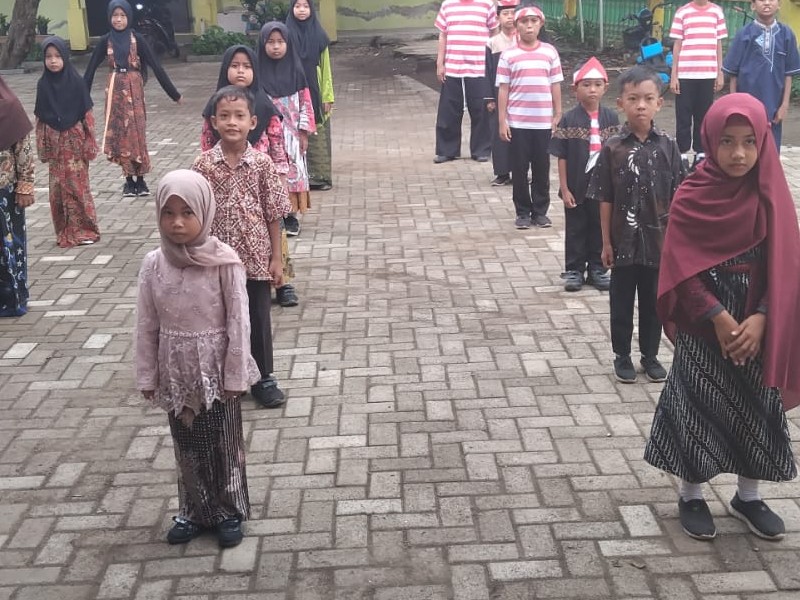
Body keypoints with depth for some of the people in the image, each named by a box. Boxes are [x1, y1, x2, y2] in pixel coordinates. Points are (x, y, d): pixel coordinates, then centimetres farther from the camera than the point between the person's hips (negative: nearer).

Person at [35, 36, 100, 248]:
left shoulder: (75, 81, -5)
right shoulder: (43, 84, 3)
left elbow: (87, 114, -4)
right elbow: (39, 118, 7)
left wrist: (90, 144, -7)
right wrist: (42, 147, 4)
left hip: (74, 141, -3)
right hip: (55, 143, 3)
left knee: (78, 185, -1)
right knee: (57, 187, 5)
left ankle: (84, 229, 9)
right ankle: (65, 231, 14)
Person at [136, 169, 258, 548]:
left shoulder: (224, 262, -16)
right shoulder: (153, 265, -6)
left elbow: (238, 322, -12)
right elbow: (147, 325, 1)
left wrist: (235, 375, -11)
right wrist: (147, 375, 3)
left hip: (215, 369, -3)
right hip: (176, 372, 3)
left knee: (224, 444, 11)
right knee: (187, 445, 17)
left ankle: (230, 512, 29)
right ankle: (194, 511, 34)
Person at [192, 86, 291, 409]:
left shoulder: (262, 163, -7)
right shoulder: (203, 165, -7)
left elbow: (273, 214, -3)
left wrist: (276, 258, -3)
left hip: (256, 258, 0)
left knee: (258, 319, 11)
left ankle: (264, 378, 27)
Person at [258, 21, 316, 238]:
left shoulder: (295, 69, -1)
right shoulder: (258, 72, -4)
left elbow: (305, 101, 2)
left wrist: (304, 132, -1)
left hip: (291, 133, 1)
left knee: (292, 171, 4)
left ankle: (291, 214, 13)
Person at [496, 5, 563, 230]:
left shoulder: (550, 52, 3)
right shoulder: (508, 55, -1)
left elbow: (555, 86, 7)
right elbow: (503, 89, 0)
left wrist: (558, 116, 6)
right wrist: (502, 121, -4)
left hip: (543, 122, 1)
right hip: (517, 122, -1)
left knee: (542, 168, 7)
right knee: (519, 169, 4)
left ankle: (541, 211, 18)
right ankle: (523, 212, 15)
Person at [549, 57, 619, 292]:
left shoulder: (611, 118, 0)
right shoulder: (569, 120, -8)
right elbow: (562, 157, -7)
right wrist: (564, 188, -9)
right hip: (576, 186, -2)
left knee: (600, 228, 12)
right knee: (576, 229, 9)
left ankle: (597, 268, 24)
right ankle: (574, 270, 19)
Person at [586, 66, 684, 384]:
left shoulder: (667, 146, -4)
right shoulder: (612, 148, -7)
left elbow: (676, 198, 0)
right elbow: (605, 200, -4)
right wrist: (606, 242, -4)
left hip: (658, 240, 1)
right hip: (624, 241, -1)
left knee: (653, 301, 13)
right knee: (622, 301, 11)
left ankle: (650, 355, 29)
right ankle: (622, 356, 25)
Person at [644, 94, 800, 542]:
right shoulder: (691, 199, -11)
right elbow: (682, 268, -12)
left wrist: (761, 319, -15)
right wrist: (719, 317, -18)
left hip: (757, 325, 3)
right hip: (704, 325, -3)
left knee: (757, 407, 12)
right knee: (699, 407, 6)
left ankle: (748, 496, 31)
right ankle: (692, 496, 25)